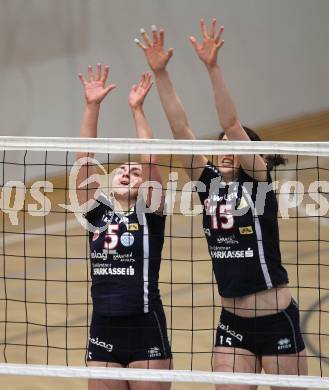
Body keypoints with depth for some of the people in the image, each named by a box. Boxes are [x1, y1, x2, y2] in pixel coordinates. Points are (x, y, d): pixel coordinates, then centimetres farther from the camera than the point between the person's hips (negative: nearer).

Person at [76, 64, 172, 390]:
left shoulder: (149, 215, 1)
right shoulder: (97, 214, 9)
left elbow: (149, 161, -11)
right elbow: (85, 159, 2)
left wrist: (137, 109, -12)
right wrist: (92, 106, -5)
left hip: (145, 330, -4)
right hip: (103, 330, 4)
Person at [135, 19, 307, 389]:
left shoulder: (259, 181, -7)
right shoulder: (209, 182, 5)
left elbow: (232, 125, -20)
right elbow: (180, 129, -3)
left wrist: (212, 68, -29)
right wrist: (160, 73, -12)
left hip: (276, 320, -5)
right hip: (232, 323, 5)